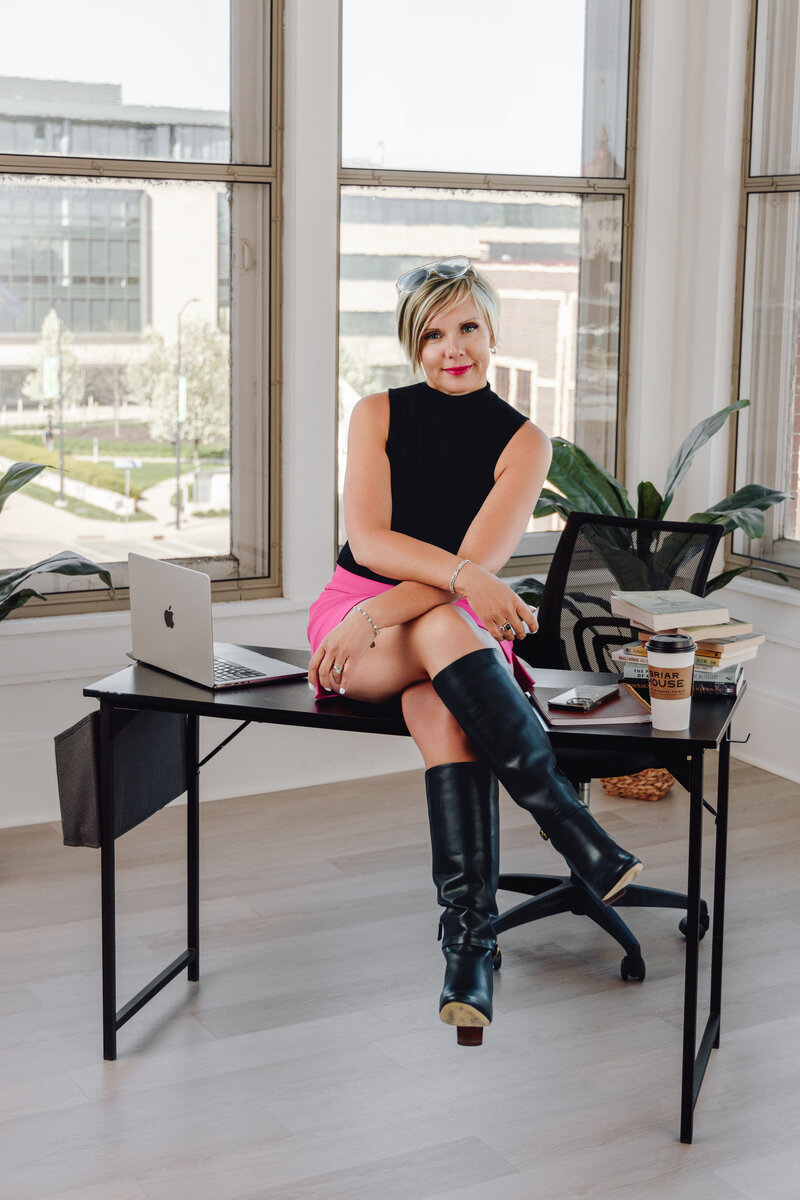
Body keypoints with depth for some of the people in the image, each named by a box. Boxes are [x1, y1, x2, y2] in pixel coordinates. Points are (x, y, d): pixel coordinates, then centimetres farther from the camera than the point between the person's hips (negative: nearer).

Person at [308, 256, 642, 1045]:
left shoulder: (522, 442, 1)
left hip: (460, 625, 0)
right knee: (445, 632, -37)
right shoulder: (377, 415, 4)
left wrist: (381, 614, -25)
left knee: (439, 702, -37)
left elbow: (480, 563, -12)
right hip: (355, 612, 0)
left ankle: (469, 936, -43)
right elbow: (367, 539, -10)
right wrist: (464, 579, -27)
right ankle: (575, 833, -41)